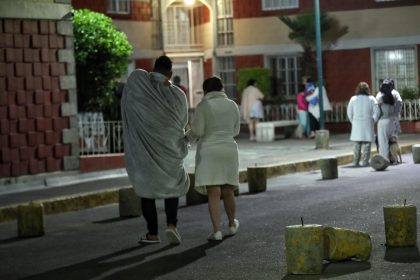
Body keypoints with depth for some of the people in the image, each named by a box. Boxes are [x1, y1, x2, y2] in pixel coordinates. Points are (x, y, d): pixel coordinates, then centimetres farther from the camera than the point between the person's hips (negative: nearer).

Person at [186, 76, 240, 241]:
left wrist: (188, 136, 9)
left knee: (213, 193, -5)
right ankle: (232, 225, 32)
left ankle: (217, 231, -12)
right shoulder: (232, 105, 7)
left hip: (209, 152, -4)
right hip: (229, 151, 4)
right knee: (228, 191, 17)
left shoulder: (203, 106, -7)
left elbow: (197, 131, -11)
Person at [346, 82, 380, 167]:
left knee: (357, 144, 8)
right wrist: (373, 121, 6)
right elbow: (376, 112, -6)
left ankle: (355, 162, 6)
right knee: (367, 143, 3)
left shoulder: (353, 99, 3)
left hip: (357, 124, 2)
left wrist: (353, 121, 11)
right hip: (368, 124, -2)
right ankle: (365, 161, 0)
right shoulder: (371, 99, -1)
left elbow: (349, 112, 2)